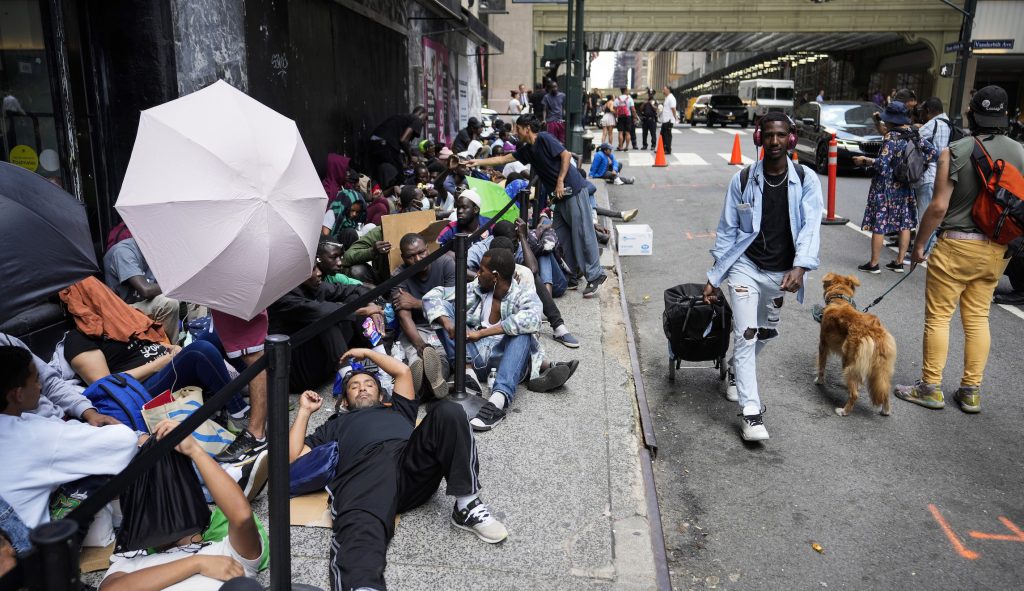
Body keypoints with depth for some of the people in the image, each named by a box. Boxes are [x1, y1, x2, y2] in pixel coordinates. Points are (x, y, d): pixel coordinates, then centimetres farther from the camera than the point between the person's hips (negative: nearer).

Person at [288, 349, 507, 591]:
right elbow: (292, 458, 27)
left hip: (413, 462, 3)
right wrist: (305, 411, 33)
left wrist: (367, 352, 47)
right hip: (364, 469, -2)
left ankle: (467, 506, -26)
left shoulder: (396, 410, 45)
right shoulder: (334, 425, 41)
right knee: (361, 532, -38)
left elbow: (403, 371, 35)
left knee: (448, 412, -26)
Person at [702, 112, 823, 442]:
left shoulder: (806, 181, -4)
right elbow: (727, 230, 0)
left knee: (766, 333, 19)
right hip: (745, 267, -2)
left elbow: (810, 226, -14)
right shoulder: (743, 180, -4)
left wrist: (800, 266, -31)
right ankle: (751, 412, -6)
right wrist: (714, 277, 0)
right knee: (746, 334, -11)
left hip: (781, 273, 2)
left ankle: (737, 372, 48)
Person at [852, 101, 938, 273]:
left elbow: (882, 164, -23)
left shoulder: (892, 137, -16)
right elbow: (933, 152, 7)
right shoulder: (914, 135, 4)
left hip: (886, 188, -7)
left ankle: (873, 264, 4)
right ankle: (899, 262, 19)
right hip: (905, 188, 7)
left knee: (879, 225, 0)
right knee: (905, 224, 13)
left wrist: (865, 160, -9)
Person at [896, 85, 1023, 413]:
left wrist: (919, 244, -4)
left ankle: (930, 389, 10)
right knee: (978, 318, 13)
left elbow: (939, 206, -14)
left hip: (956, 245, -5)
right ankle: (971, 392, 19)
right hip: (996, 250, 5)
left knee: (938, 316, 4)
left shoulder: (955, 152, -11)